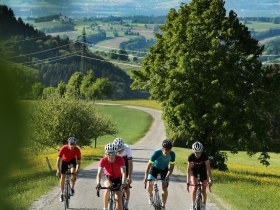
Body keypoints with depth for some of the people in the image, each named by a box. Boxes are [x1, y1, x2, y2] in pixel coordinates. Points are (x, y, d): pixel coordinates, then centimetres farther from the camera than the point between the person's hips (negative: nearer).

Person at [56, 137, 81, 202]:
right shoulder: (63, 148, -35)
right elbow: (58, 160, -32)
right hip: (64, 160, 0)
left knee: (73, 172, -26)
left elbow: (78, 162, -25)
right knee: (62, 177, -4)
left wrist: (76, 171, -39)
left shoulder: (77, 150, -31)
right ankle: (62, 194, 10)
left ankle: (72, 188, -8)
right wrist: (58, 170, -39)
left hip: (72, 160, 0)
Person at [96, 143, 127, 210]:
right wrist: (98, 183, -53)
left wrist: (123, 183, -54)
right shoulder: (103, 160, -26)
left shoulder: (120, 159, -28)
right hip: (109, 178, 0)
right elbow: (99, 173, -35)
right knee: (108, 187, -33)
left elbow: (123, 172, -37)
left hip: (118, 178, 0)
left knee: (118, 198, -13)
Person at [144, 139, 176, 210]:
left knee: (165, 188, -8)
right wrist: (146, 176, -39)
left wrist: (168, 176, -27)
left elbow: (172, 166, -14)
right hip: (155, 168, -1)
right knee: (149, 185, -15)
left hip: (164, 169, 1)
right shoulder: (157, 153, -34)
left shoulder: (172, 154, -26)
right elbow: (149, 165, -31)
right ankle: (150, 195, 19)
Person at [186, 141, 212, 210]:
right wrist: (188, 182, -33)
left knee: (203, 190, -2)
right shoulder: (191, 157, -29)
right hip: (194, 170, 0)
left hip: (202, 170, 0)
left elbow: (208, 167, -28)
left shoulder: (204, 156, -29)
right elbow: (188, 169, -27)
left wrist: (210, 179, -35)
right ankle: (193, 203, -4)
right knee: (194, 187, -21)